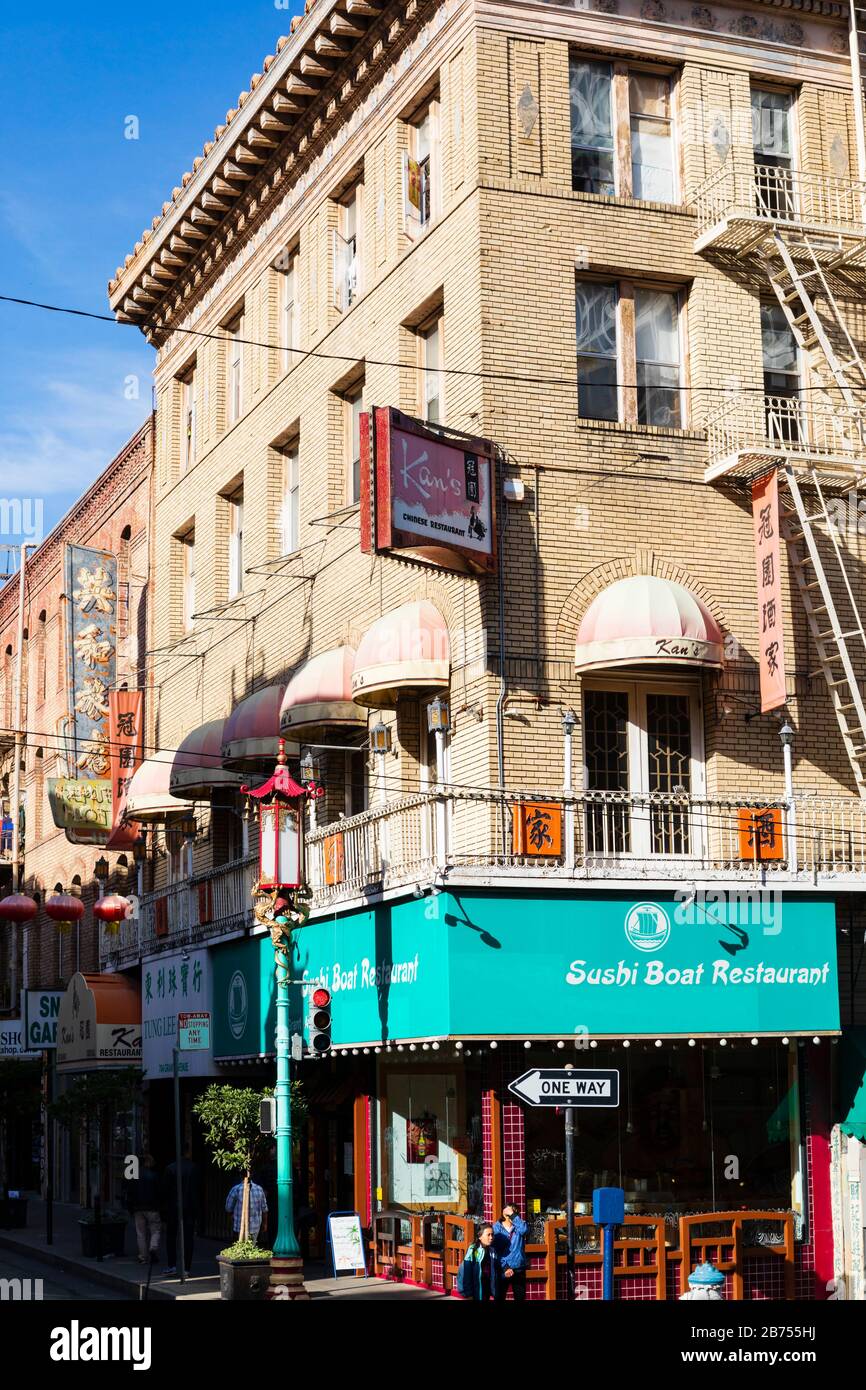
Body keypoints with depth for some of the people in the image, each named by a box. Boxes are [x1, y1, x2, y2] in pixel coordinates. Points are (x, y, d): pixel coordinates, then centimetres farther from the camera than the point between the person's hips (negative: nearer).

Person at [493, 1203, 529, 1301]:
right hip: (502, 1270, -1)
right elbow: (495, 1250, -4)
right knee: (500, 1297, 3)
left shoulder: (519, 1226, 4)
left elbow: (524, 1230, -22)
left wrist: (513, 1215, -18)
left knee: (520, 1298, 3)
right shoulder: (497, 1227, 0)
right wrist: (505, 1268, -12)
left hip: (519, 1269, 1)